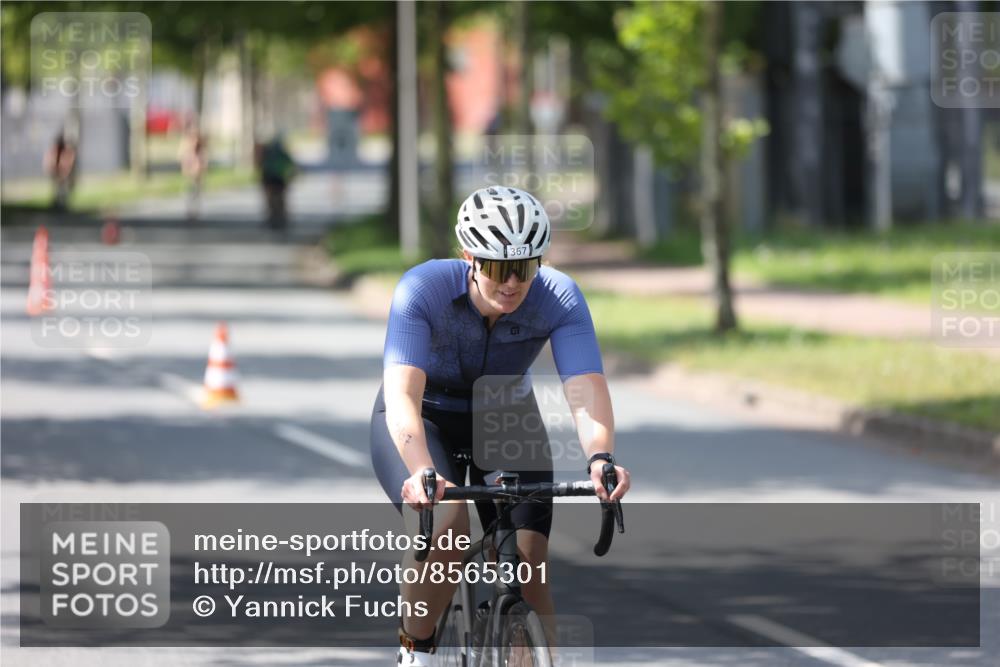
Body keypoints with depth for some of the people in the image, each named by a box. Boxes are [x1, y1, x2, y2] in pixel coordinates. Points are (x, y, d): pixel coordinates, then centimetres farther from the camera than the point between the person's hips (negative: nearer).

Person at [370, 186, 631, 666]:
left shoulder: (559, 298, -26)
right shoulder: (423, 289, -32)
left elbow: (586, 391, -36)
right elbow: (402, 395, -43)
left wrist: (599, 457, -57)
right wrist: (423, 473, -61)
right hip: (425, 421, -2)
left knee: (528, 563, -17)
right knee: (444, 523, -31)